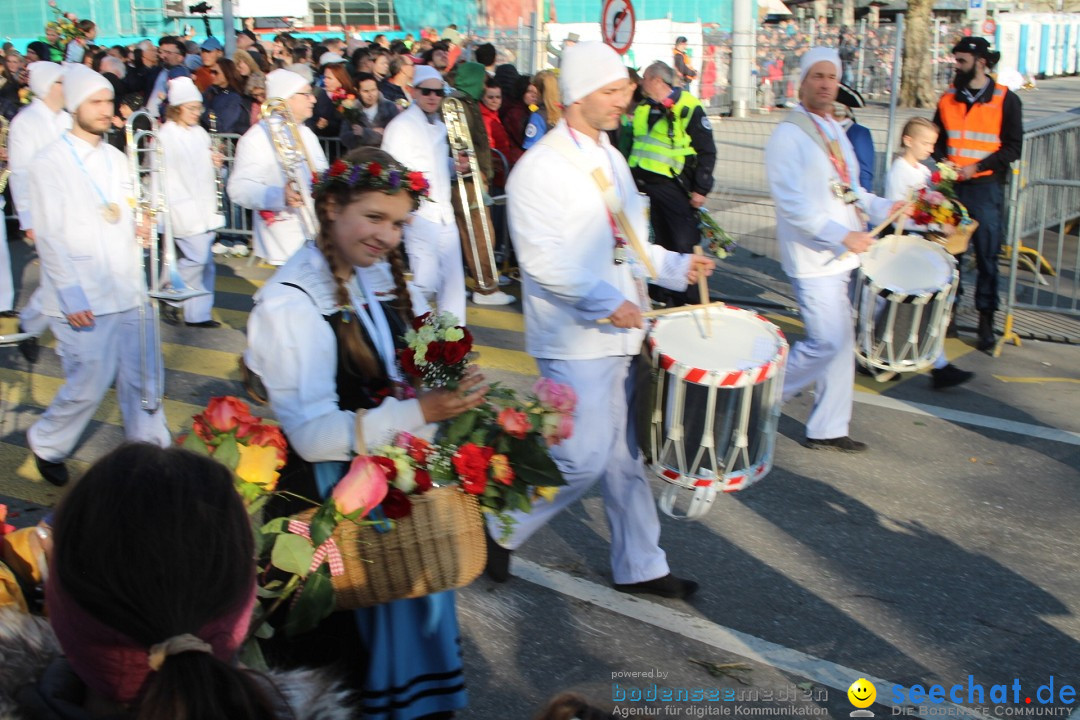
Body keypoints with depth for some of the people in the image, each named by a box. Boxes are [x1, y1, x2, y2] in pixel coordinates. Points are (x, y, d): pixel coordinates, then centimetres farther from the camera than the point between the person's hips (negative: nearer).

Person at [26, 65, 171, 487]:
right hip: (84, 301, -6)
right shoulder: (50, 163, -7)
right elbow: (49, 236, -11)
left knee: (143, 374, 5)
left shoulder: (116, 159, 14)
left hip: (128, 291, 6)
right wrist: (72, 297, -17)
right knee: (90, 383, -1)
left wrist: (143, 227, 2)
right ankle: (46, 444, 24)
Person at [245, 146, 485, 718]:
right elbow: (314, 434, -25)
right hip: (325, 494, -8)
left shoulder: (356, 281, 5)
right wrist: (416, 412, -29)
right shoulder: (290, 304, -21)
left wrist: (441, 389, 2)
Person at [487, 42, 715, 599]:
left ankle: (640, 567, 26)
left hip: (623, 331, 8)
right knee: (584, 458, -7)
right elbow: (543, 260, -20)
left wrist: (678, 266, 6)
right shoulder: (541, 168, -14)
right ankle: (500, 528, 16)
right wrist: (605, 303, -26)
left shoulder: (611, 159, 14)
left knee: (626, 454, 14)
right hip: (576, 339, -8)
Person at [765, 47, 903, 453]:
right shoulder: (788, 136, -12)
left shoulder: (835, 131, 16)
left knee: (840, 343, 10)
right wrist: (843, 234, -24)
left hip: (839, 256, 9)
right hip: (812, 259, -9)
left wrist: (882, 207, 4)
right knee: (828, 343, -9)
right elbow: (791, 202, -20)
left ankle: (828, 429, 20)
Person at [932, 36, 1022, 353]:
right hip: (952, 185, 4)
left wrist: (977, 167, -14)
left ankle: (986, 319, 5)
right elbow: (938, 138, 18)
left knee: (987, 255, -2)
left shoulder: (1006, 100, -2)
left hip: (985, 187, -3)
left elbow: (1013, 147, -3)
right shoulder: (948, 99, 10)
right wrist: (943, 160, -3)